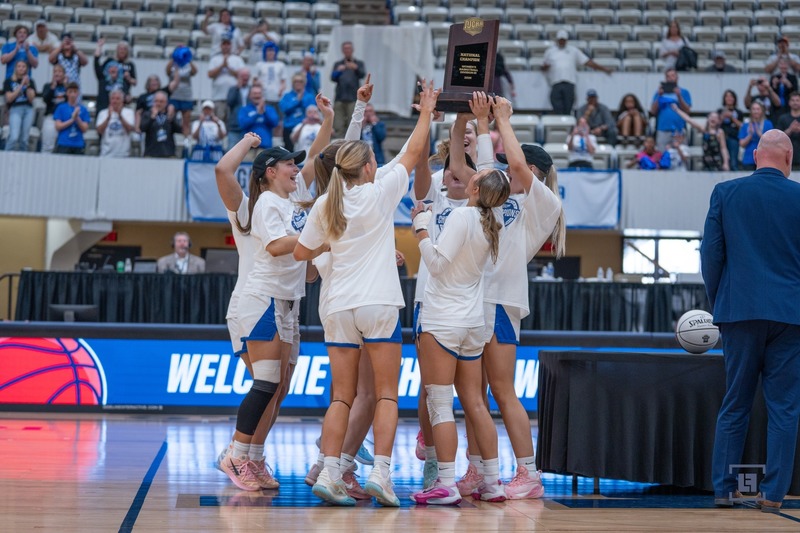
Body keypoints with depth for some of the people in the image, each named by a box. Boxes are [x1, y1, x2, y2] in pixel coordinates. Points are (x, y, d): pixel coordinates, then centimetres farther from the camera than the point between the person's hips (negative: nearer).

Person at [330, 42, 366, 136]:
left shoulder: (359, 63, 13)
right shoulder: (337, 64, 17)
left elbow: (362, 75, -5)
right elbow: (333, 78, 4)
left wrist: (356, 68, -26)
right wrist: (338, 71, -17)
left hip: (353, 98, -2)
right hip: (340, 97, 2)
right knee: (338, 127, -3)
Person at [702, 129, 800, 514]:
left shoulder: (725, 193, 2)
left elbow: (710, 253, 2)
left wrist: (717, 303, 13)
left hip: (739, 310, 1)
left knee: (734, 406, 9)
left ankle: (723, 489, 9)